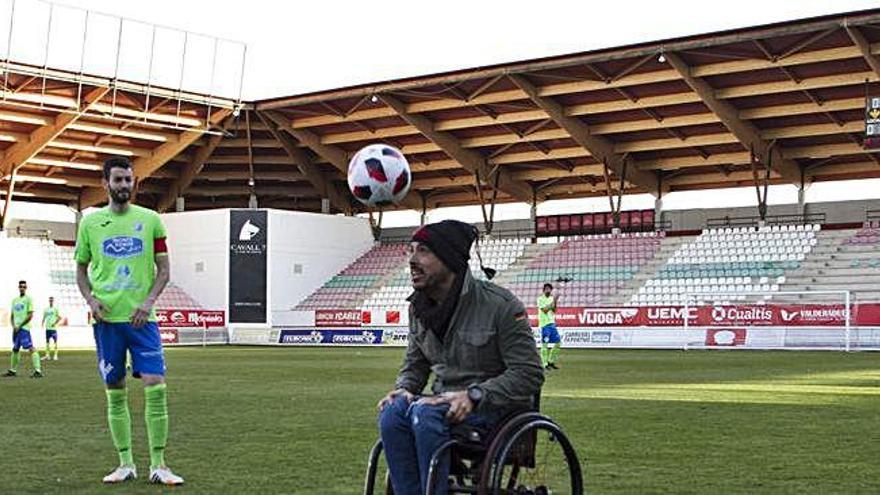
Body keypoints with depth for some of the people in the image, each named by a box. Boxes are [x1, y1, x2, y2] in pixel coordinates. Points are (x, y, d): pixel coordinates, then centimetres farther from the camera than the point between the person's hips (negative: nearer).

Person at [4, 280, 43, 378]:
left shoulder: (28, 299, -2)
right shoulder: (15, 300, 17)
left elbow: (30, 315, -10)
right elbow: (12, 315, 20)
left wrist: (19, 326, -12)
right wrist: (13, 326, 2)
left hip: (24, 328, -7)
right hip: (16, 328, 7)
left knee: (31, 348, -15)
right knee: (15, 349, 15)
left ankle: (38, 371, -22)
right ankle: (13, 371, 26)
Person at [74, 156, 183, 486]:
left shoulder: (150, 220, 5)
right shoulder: (90, 223, 7)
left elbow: (163, 269, 6)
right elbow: (81, 269, 15)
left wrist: (148, 301, -9)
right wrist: (90, 299, -3)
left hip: (141, 318, -1)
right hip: (106, 319, 1)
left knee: (155, 387, -9)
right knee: (115, 393, 6)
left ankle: (157, 465, 0)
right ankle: (125, 464, 15)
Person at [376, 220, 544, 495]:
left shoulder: (500, 305, -12)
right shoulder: (419, 307, 8)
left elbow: (528, 374, -14)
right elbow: (415, 363, 22)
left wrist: (473, 395, -25)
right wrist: (404, 389, -2)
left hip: (495, 405, -5)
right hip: (446, 400, 6)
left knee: (425, 413, -34)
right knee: (392, 413, -26)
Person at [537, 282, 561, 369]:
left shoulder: (551, 298, 14)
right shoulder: (540, 299, -6)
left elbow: (554, 311, 10)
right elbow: (545, 310, -15)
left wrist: (555, 302, -5)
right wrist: (553, 302, -18)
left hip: (552, 323, 7)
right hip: (544, 324, -7)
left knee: (558, 342, 7)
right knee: (544, 344, -7)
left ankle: (551, 361, 16)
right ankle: (545, 364, -4)